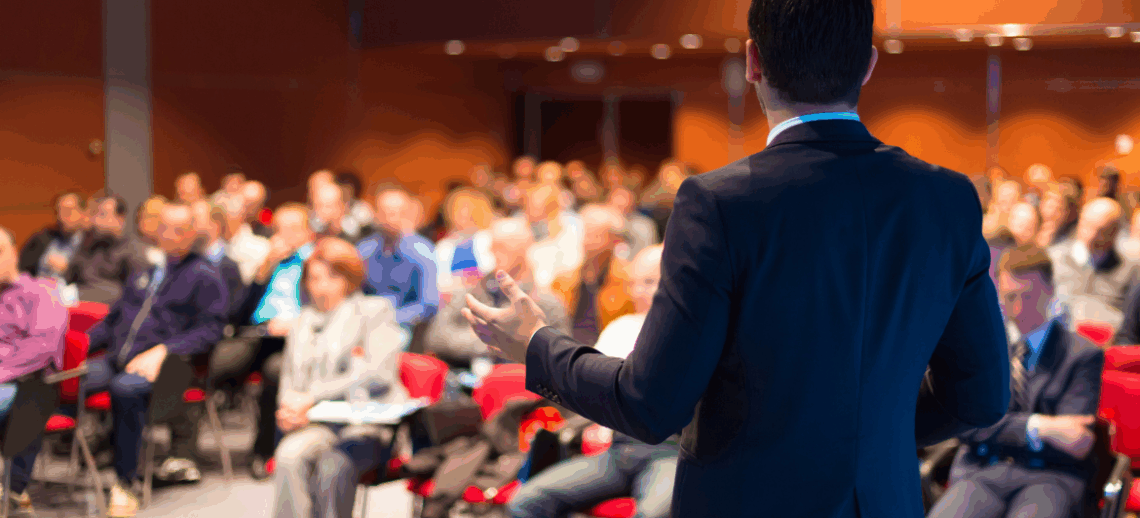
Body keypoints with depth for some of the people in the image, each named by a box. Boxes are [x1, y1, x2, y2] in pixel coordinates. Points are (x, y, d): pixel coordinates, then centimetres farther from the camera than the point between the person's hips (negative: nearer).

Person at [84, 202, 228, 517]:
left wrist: (162, 351, -15)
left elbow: (210, 329, -4)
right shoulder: (144, 274, 26)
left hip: (165, 365, -6)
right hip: (116, 360, 6)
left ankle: (124, 485, -31)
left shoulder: (205, 276, 8)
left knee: (125, 387, -39)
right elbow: (114, 319, 30)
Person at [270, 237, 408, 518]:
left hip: (370, 424, -3)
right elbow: (289, 378, 24)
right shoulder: (303, 323, 24)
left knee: (334, 463, -35)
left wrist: (312, 397, -11)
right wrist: (289, 408, -2)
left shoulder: (375, 310, 9)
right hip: (316, 425, 4)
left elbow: (379, 373, -6)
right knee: (289, 454, -30)